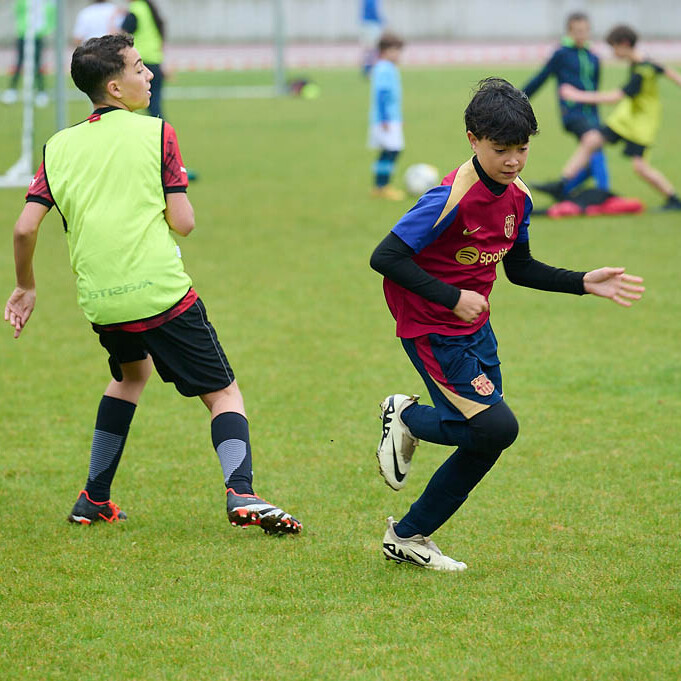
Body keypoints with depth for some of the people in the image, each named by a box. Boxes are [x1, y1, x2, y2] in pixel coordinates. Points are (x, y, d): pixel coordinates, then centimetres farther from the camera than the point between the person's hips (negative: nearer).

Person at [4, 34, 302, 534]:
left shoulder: (59, 147, 9)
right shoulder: (155, 133, -2)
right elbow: (183, 222, -6)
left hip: (100, 303, 5)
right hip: (163, 294, -5)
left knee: (132, 372, 32)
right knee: (223, 393, 3)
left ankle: (94, 498, 28)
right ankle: (241, 492, -21)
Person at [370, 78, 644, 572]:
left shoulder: (518, 197, 1)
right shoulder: (452, 199, -24)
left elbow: (520, 269, 15)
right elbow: (385, 258, -25)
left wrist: (584, 284, 5)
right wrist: (452, 298, -26)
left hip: (475, 327, 8)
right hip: (432, 331, -8)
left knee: (486, 445, 8)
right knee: (498, 427, -16)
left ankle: (410, 536, 23)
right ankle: (407, 419, 11)